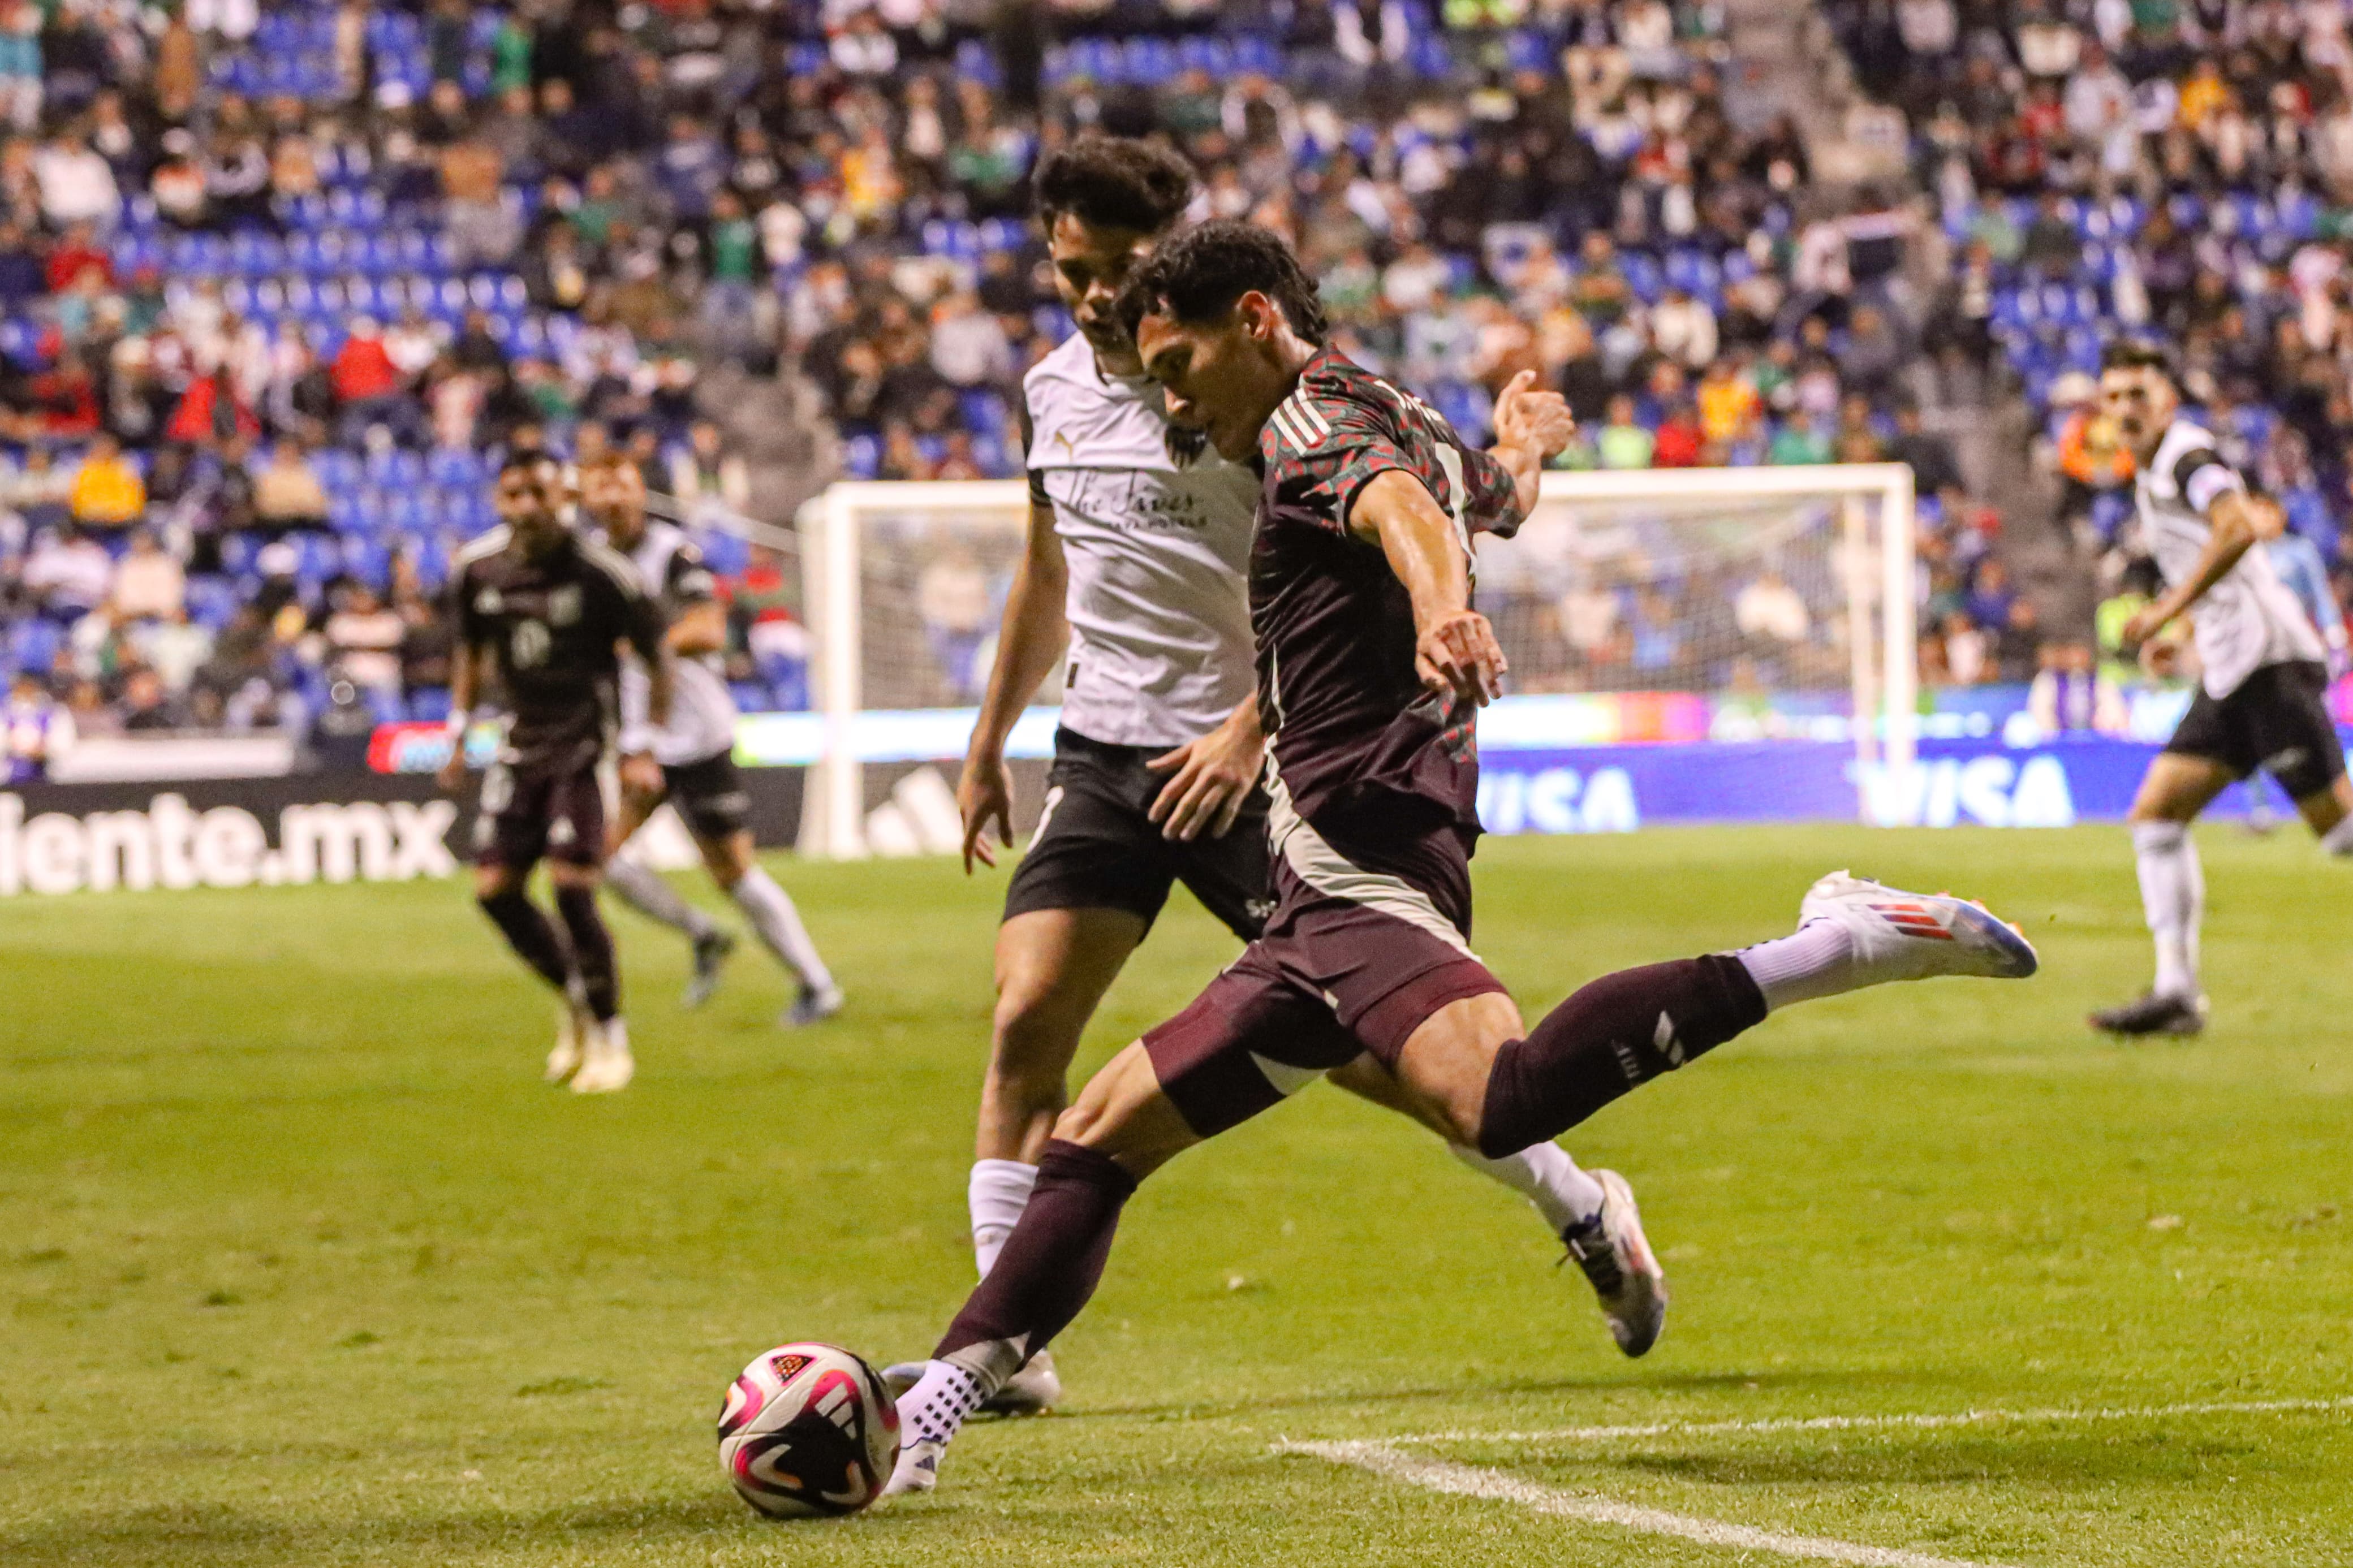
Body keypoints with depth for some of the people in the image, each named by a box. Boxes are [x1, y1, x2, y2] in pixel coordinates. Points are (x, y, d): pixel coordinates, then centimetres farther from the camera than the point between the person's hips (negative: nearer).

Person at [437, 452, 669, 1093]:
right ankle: (576, 1005, 21)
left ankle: (610, 1040, -2)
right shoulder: (476, 569, 1)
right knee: (495, 889, -1)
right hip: (520, 744, 6)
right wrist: (458, 733, 14)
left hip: (582, 742, -6)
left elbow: (658, 658, -5)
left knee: (572, 885, -16)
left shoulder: (599, 572, -13)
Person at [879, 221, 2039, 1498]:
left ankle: (1829, 950, -32)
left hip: (1360, 864, -11)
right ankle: (938, 1401, 15)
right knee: (1096, 1137, 14)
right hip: (1319, 910, 11)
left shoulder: (1316, 419, -3)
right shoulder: (1405, 430, 25)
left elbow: (1401, 506, -26)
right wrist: (1522, 438, 74)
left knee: (1499, 1101, -36)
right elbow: (1498, 492, 49)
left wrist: (1440, 608, -49)